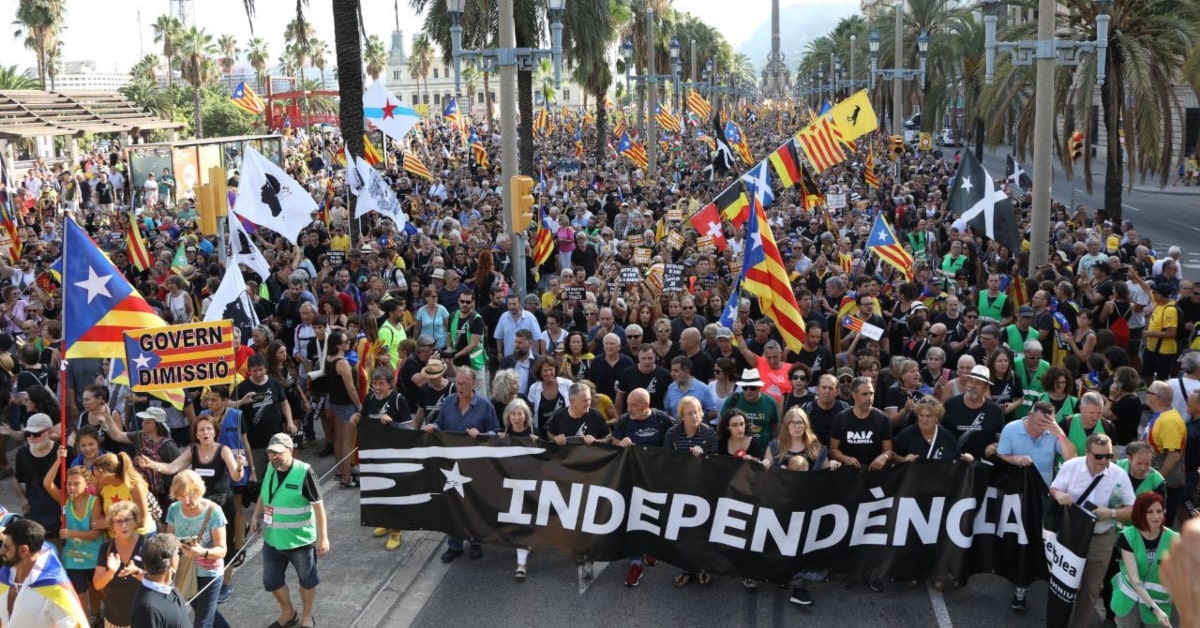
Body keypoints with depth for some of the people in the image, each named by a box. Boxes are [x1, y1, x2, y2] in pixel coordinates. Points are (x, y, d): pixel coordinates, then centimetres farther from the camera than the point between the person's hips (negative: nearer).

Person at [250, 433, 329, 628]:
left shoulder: (304, 472, -20)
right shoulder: (270, 470, -2)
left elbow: (318, 505, -18)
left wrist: (323, 537, -19)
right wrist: (256, 516, 6)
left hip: (300, 539, -5)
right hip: (272, 538, 6)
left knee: (306, 579, 14)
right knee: (271, 580, 15)